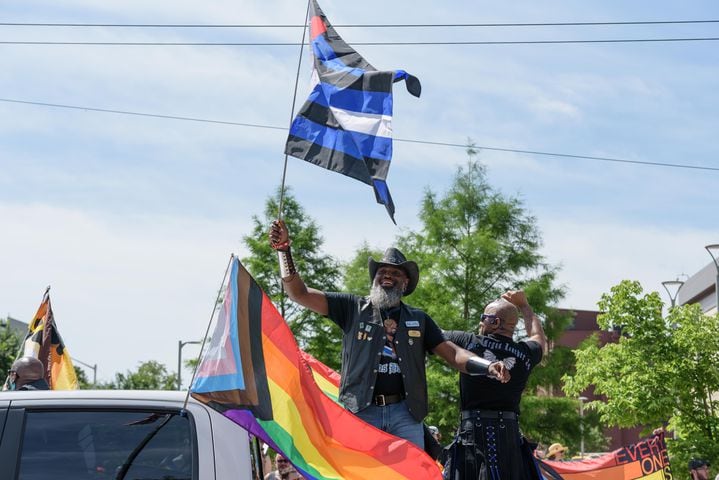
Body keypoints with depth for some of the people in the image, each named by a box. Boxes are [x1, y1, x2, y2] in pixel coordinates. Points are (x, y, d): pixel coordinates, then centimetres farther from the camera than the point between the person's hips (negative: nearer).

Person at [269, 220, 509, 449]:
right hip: (362, 410, -1)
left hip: (405, 412, 2)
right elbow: (300, 293, 6)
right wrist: (284, 248, -5)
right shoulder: (353, 308, 11)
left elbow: (451, 352, 10)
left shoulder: (418, 319, 17)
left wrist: (488, 366, -9)